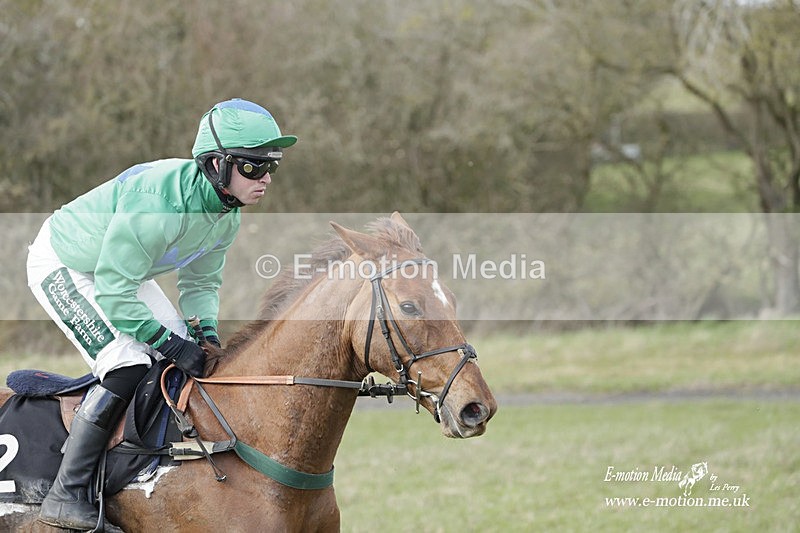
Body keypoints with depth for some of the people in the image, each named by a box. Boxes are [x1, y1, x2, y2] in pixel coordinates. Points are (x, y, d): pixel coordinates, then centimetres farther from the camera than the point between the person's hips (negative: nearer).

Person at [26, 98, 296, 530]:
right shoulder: (157, 201, -38)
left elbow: (200, 282, 3)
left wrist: (207, 331, -15)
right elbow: (114, 292, -35)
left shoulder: (228, 211, -11)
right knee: (129, 365, -22)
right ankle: (66, 495, -16)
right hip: (63, 267, -9)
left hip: (119, 269, 9)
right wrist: (173, 344, -32)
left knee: (186, 354, 4)